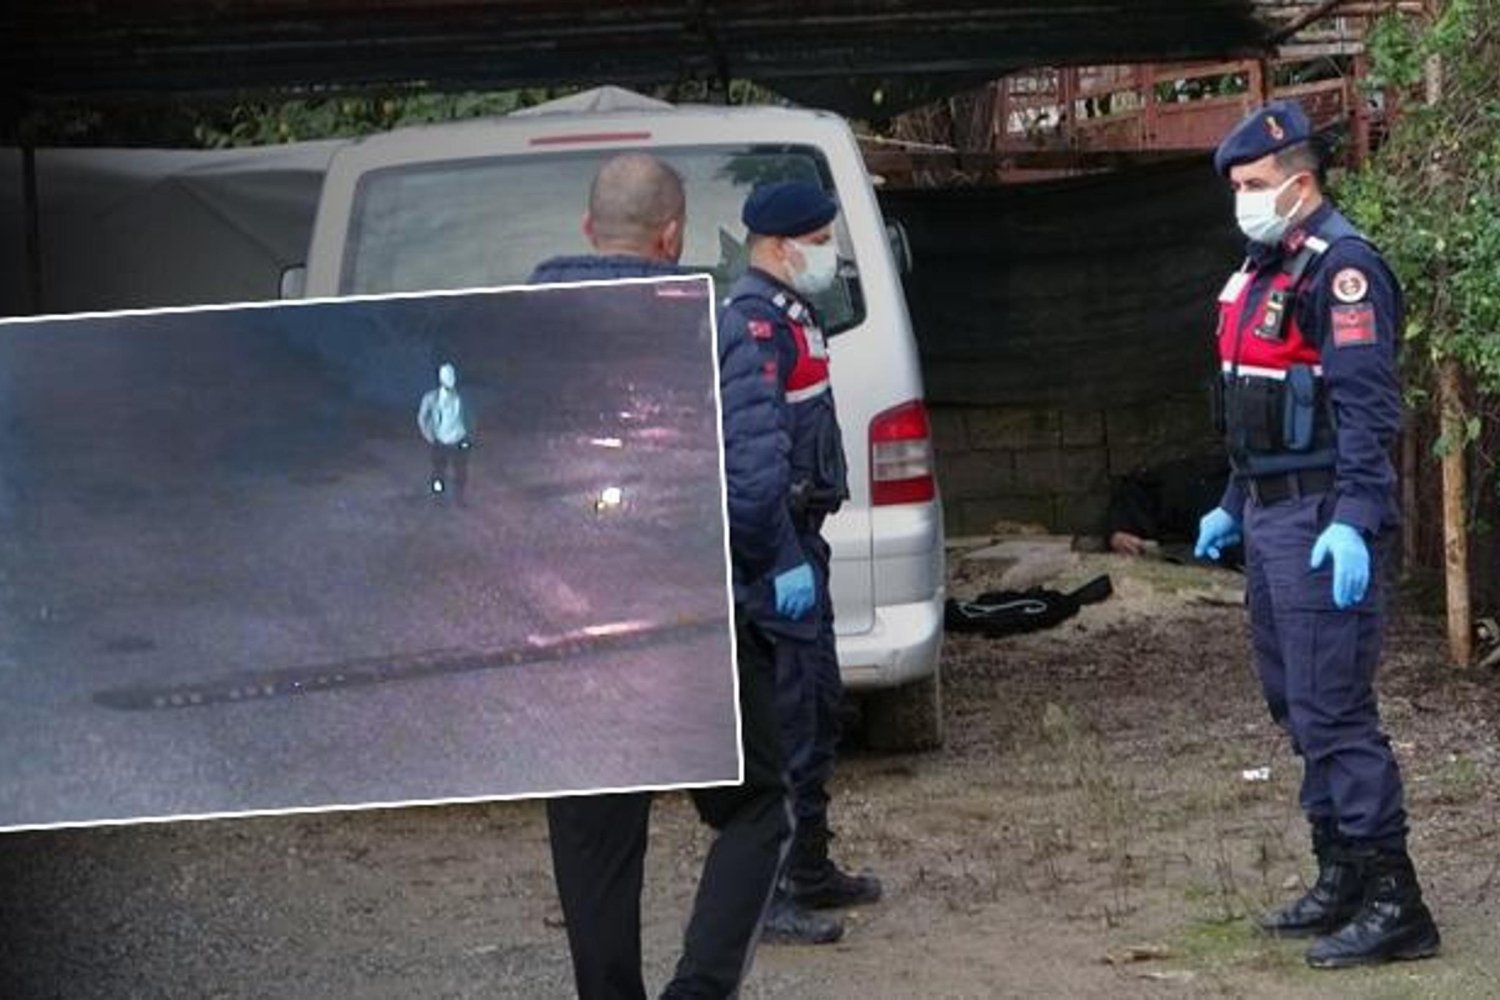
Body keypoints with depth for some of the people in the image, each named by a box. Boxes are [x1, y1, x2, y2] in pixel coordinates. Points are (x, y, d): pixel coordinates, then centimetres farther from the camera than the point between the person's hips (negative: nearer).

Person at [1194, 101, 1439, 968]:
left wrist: (1354, 521, -29)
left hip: (1323, 522, -10)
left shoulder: (1342, 268, -14)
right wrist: (1233, 506, 28)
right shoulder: (1264, 271, 17)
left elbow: (1367, 407, -22)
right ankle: (1343, 880, 23)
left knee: (1332, 711, -12)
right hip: (1271, 519, 10)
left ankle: (1393, 903, -9)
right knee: (1296, 704, 15)